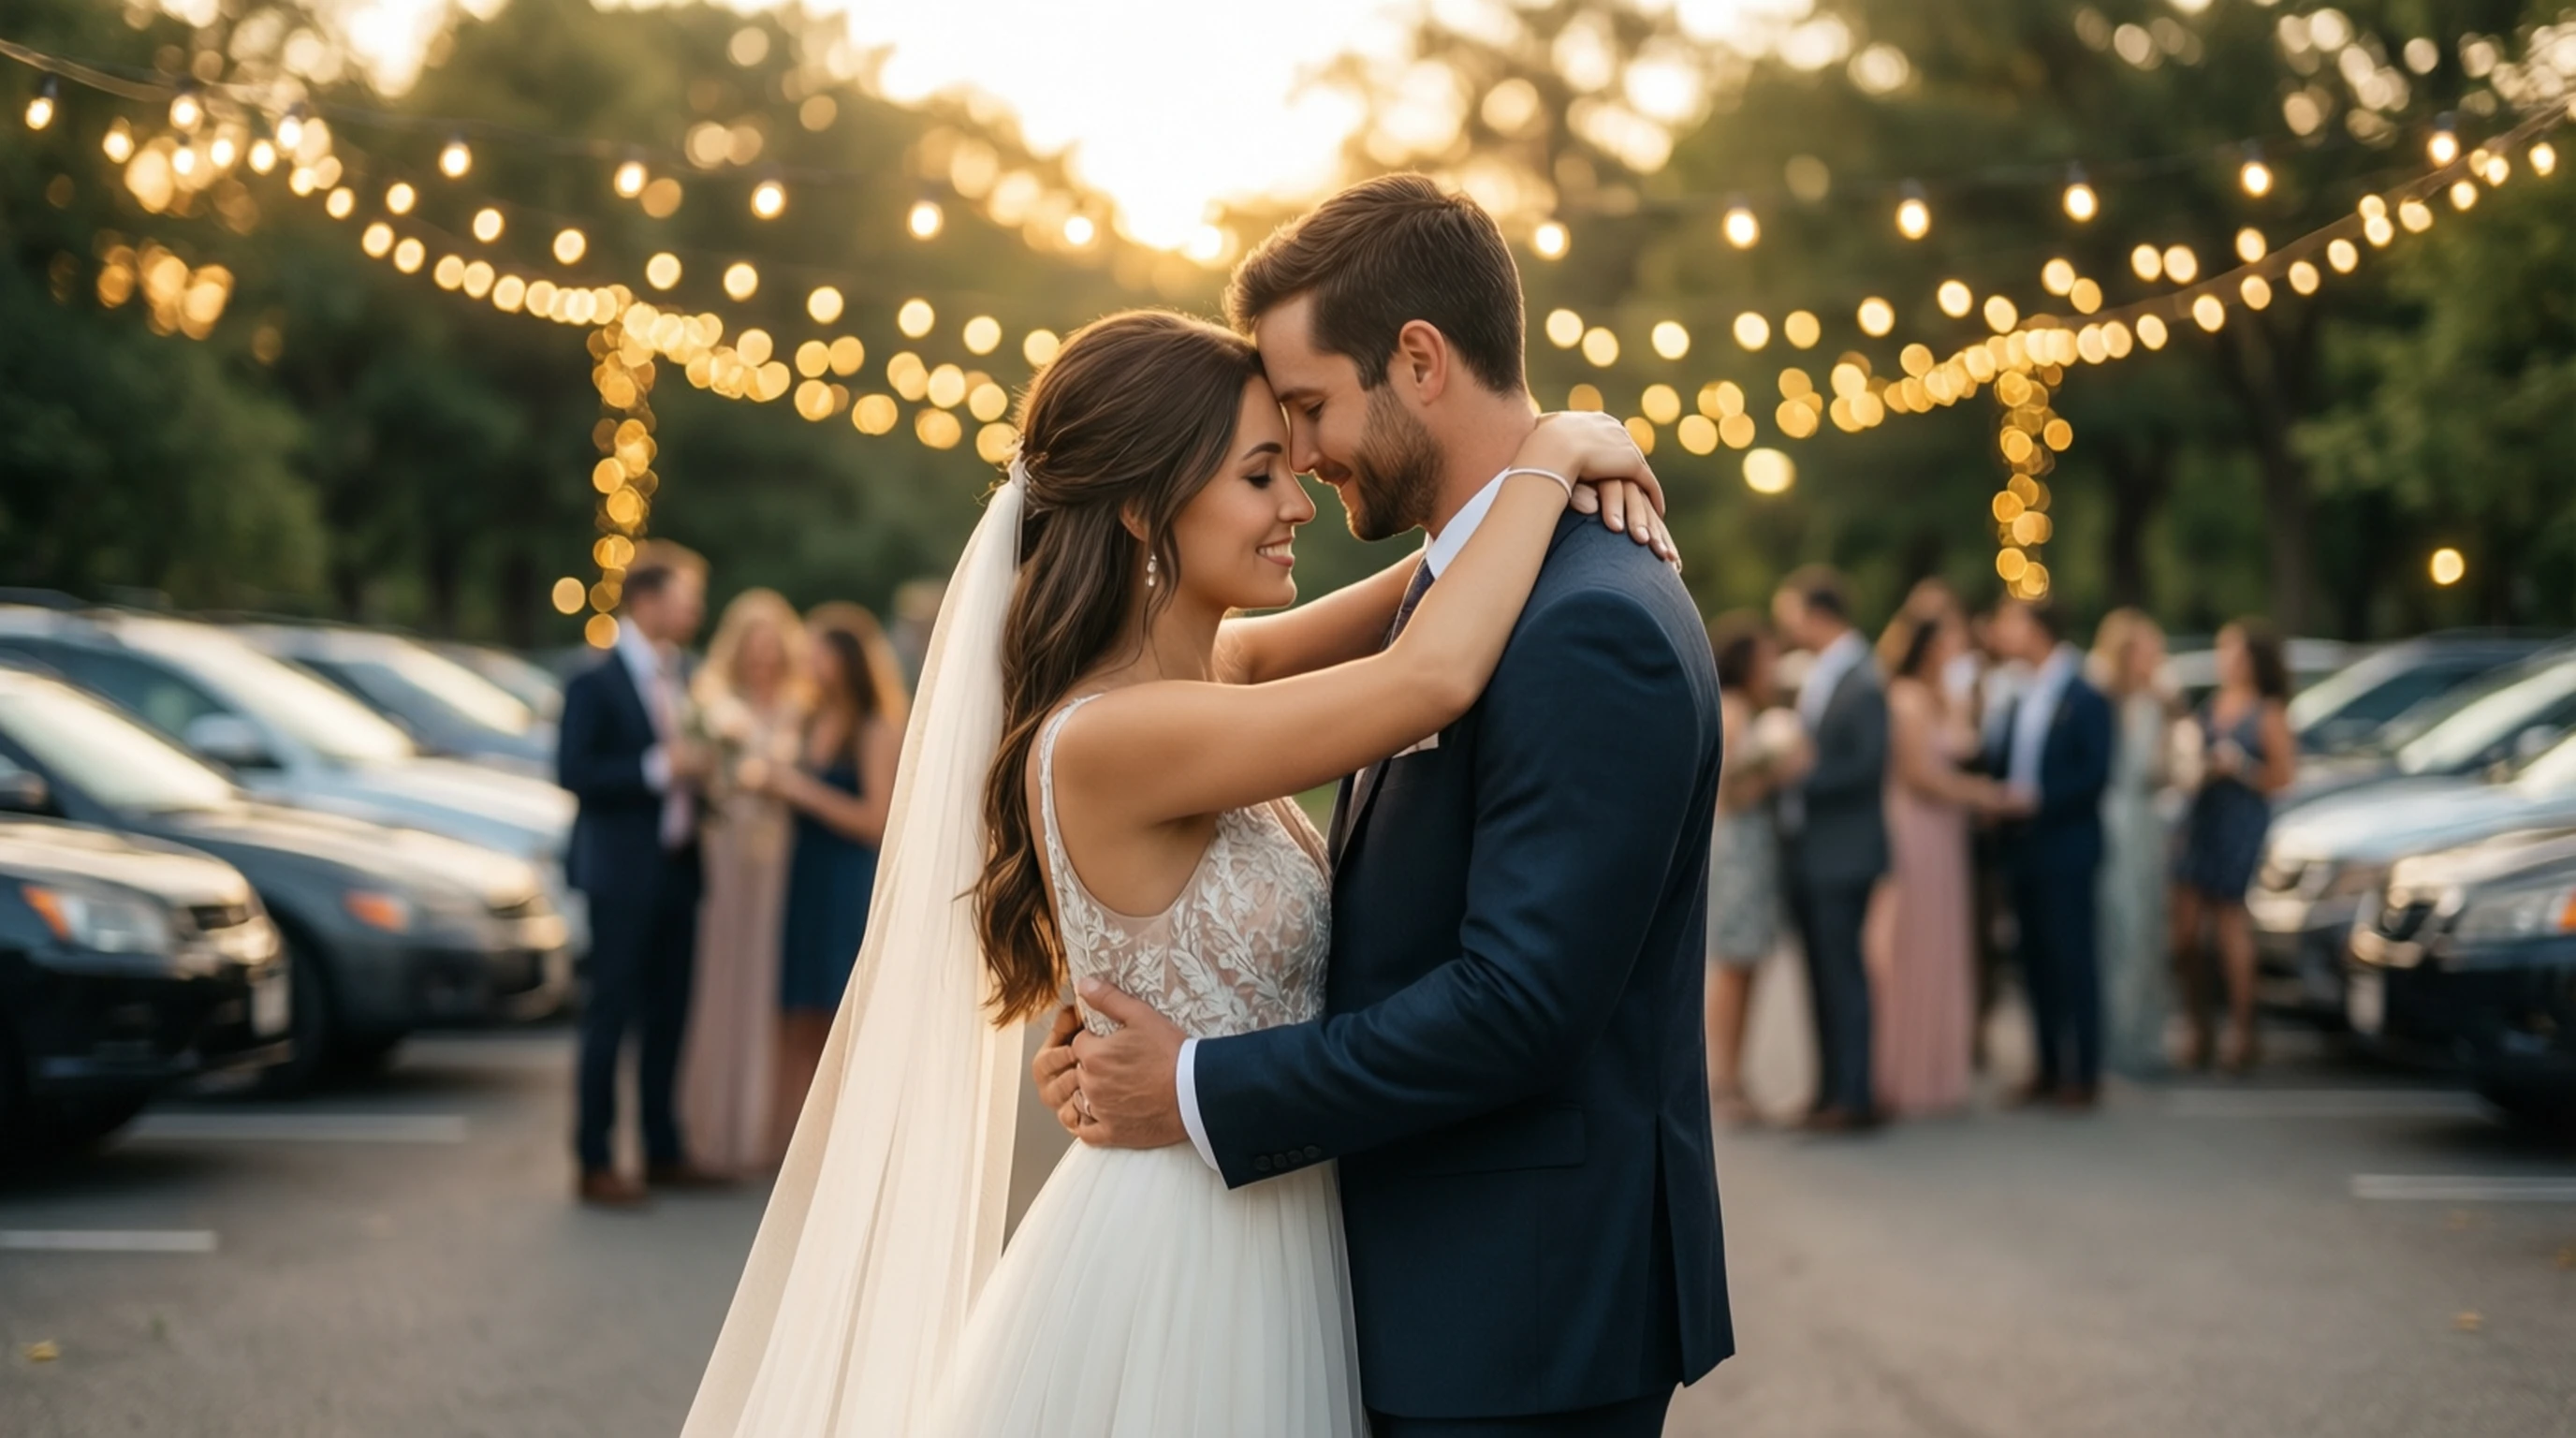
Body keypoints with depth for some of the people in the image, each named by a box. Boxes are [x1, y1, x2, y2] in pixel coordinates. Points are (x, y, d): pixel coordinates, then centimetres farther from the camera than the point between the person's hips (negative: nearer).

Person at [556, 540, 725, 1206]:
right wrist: (659, 769, -21)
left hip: (676, 869, 7)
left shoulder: (680, 679, 13)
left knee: (668, 1015, 12)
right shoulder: (595, 683, -10)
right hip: (623, 871, -7)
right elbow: (574, 772, -17)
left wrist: (696, 771, 2)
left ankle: (663, 1151, 21)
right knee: (611, 1014, -2)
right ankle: (594, 1163, 4)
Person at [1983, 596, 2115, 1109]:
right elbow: (2000, 764, 16)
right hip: (2022, 849, 7)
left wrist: (2038, 799, -20)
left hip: (2066, 850, -7)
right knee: (2036, 961, 9)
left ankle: (2085, 1073, 0)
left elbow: (2095, 774, -14)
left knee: (2072, 960, -4)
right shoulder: (2022, 700, 15)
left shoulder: (2084, 700, -8)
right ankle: (2049, 1068, 16)